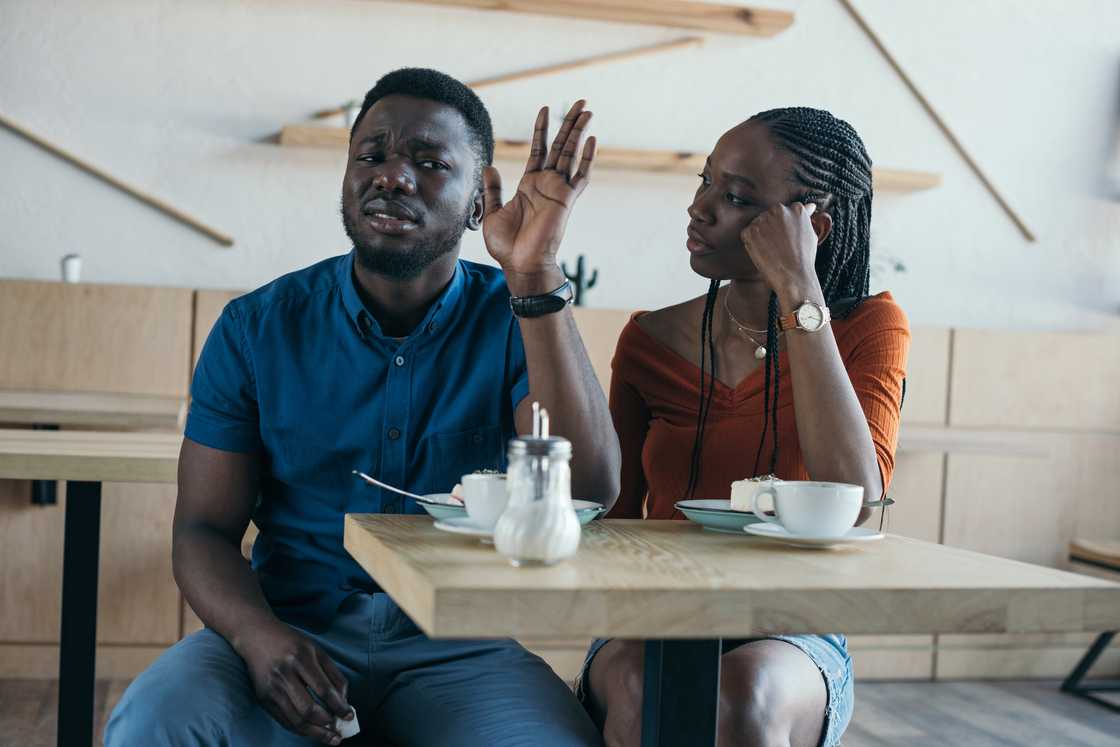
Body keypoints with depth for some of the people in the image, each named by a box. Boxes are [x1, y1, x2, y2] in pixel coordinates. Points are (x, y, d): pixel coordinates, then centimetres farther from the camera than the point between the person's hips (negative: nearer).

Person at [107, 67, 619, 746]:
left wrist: (535, 278, -24)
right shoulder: (258, 327, 2)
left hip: (461, 644, 0)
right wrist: (260, 637, -21)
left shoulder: (517, 320, -1)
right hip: (293, 628, 1)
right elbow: (204, 528, 2)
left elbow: (590, 488, -17)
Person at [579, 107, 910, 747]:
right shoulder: (651, 339, 5)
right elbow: (617, 510, 10)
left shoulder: (868, 328, -2)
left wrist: (798, 292, -21)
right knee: (637, 685, -33)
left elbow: (855, 501, -21)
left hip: (790, 644, -2)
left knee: (743, 694, -37)